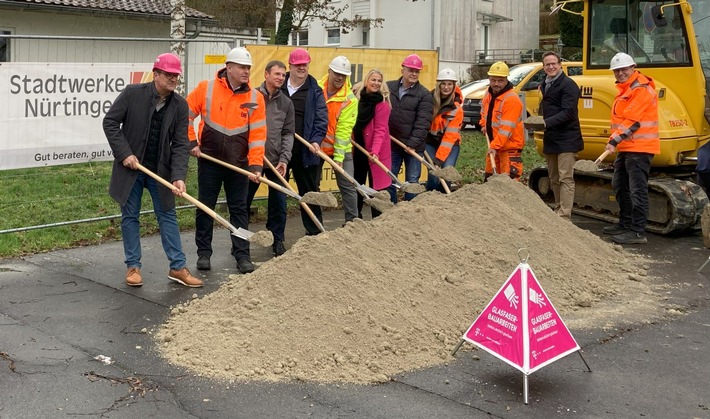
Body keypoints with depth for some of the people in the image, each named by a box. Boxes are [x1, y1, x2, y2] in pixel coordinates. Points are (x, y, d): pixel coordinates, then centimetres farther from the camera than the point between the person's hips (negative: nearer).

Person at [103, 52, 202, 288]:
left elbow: (180, 144, -7)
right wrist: (124, 153, -14)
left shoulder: (180, 105, -5)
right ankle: (133, 266, 17)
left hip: (161, 171, 2)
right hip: (130, 167, -2)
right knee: (130, 216, 6)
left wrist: (178, 176, -19)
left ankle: (178, 267, 12)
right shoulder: (132, 94, -11)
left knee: (168, 216, 6)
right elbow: (110, 122, -6)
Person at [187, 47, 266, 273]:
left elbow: (258, 134, -8)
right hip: (209, 160, 0)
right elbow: (185, 115, 2)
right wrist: (191, 143, -2)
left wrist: (255, 166, -14)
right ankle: (204, 253, 20)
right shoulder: (206, 88, -6)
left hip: (239, 164, 1)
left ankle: (242, 255, 15)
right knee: (205, 208, 8)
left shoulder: (255, 97, -4)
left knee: (239, 210, 7)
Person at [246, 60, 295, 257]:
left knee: (279, 203, 5)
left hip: (276, 161, 2)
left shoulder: (286, 103, 7)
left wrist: (284, 159, -5)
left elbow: (288, 133, 6)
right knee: (243, 202, 7)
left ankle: (277, 241, 19)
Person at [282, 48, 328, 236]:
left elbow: (321, 118, -3)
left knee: (309, 191, 7)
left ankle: (314, 231, 17)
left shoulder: (314, 90, 3)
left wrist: (316, 139, -16)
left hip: (305, 150, -1)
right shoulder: (278, 87, 5)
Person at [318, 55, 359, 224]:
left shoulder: (350, 99, -10)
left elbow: (344, 130, -15)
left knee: (347, 186, -1)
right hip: (316, 146, 2)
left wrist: (339, 157, -18)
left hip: (341, 148, -2)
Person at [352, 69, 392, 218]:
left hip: (375, 150, -6)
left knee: (376, 185, 0)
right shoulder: (358, 97, 5)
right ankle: (356, 216, 27)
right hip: (358, 147, 6)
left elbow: (380, 129, -17)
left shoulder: (382, 102, -12)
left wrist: (375, 150, -27)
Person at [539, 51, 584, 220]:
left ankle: (565, 217, -14)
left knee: (565, 178, -11)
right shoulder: (545, 85, 18)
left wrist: (547, 122, -28)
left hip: (566, 140, -9)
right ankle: (558, 211, 25)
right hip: (551, 139, 9)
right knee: (554, 179, 14)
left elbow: (568, 112, -19)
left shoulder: (568, 84, -10)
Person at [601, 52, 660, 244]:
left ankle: (638, 232, -9)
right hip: (626, 147, 11)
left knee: (637, 190, -10)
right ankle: (625, 224, 32)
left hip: (639, 148, -11)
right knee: (620, 185, 19)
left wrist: (615, 140, -24)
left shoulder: (641, 89, -13)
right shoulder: (624, 89, 19)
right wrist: (616, 141, 14)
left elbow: (632, 120, -21)